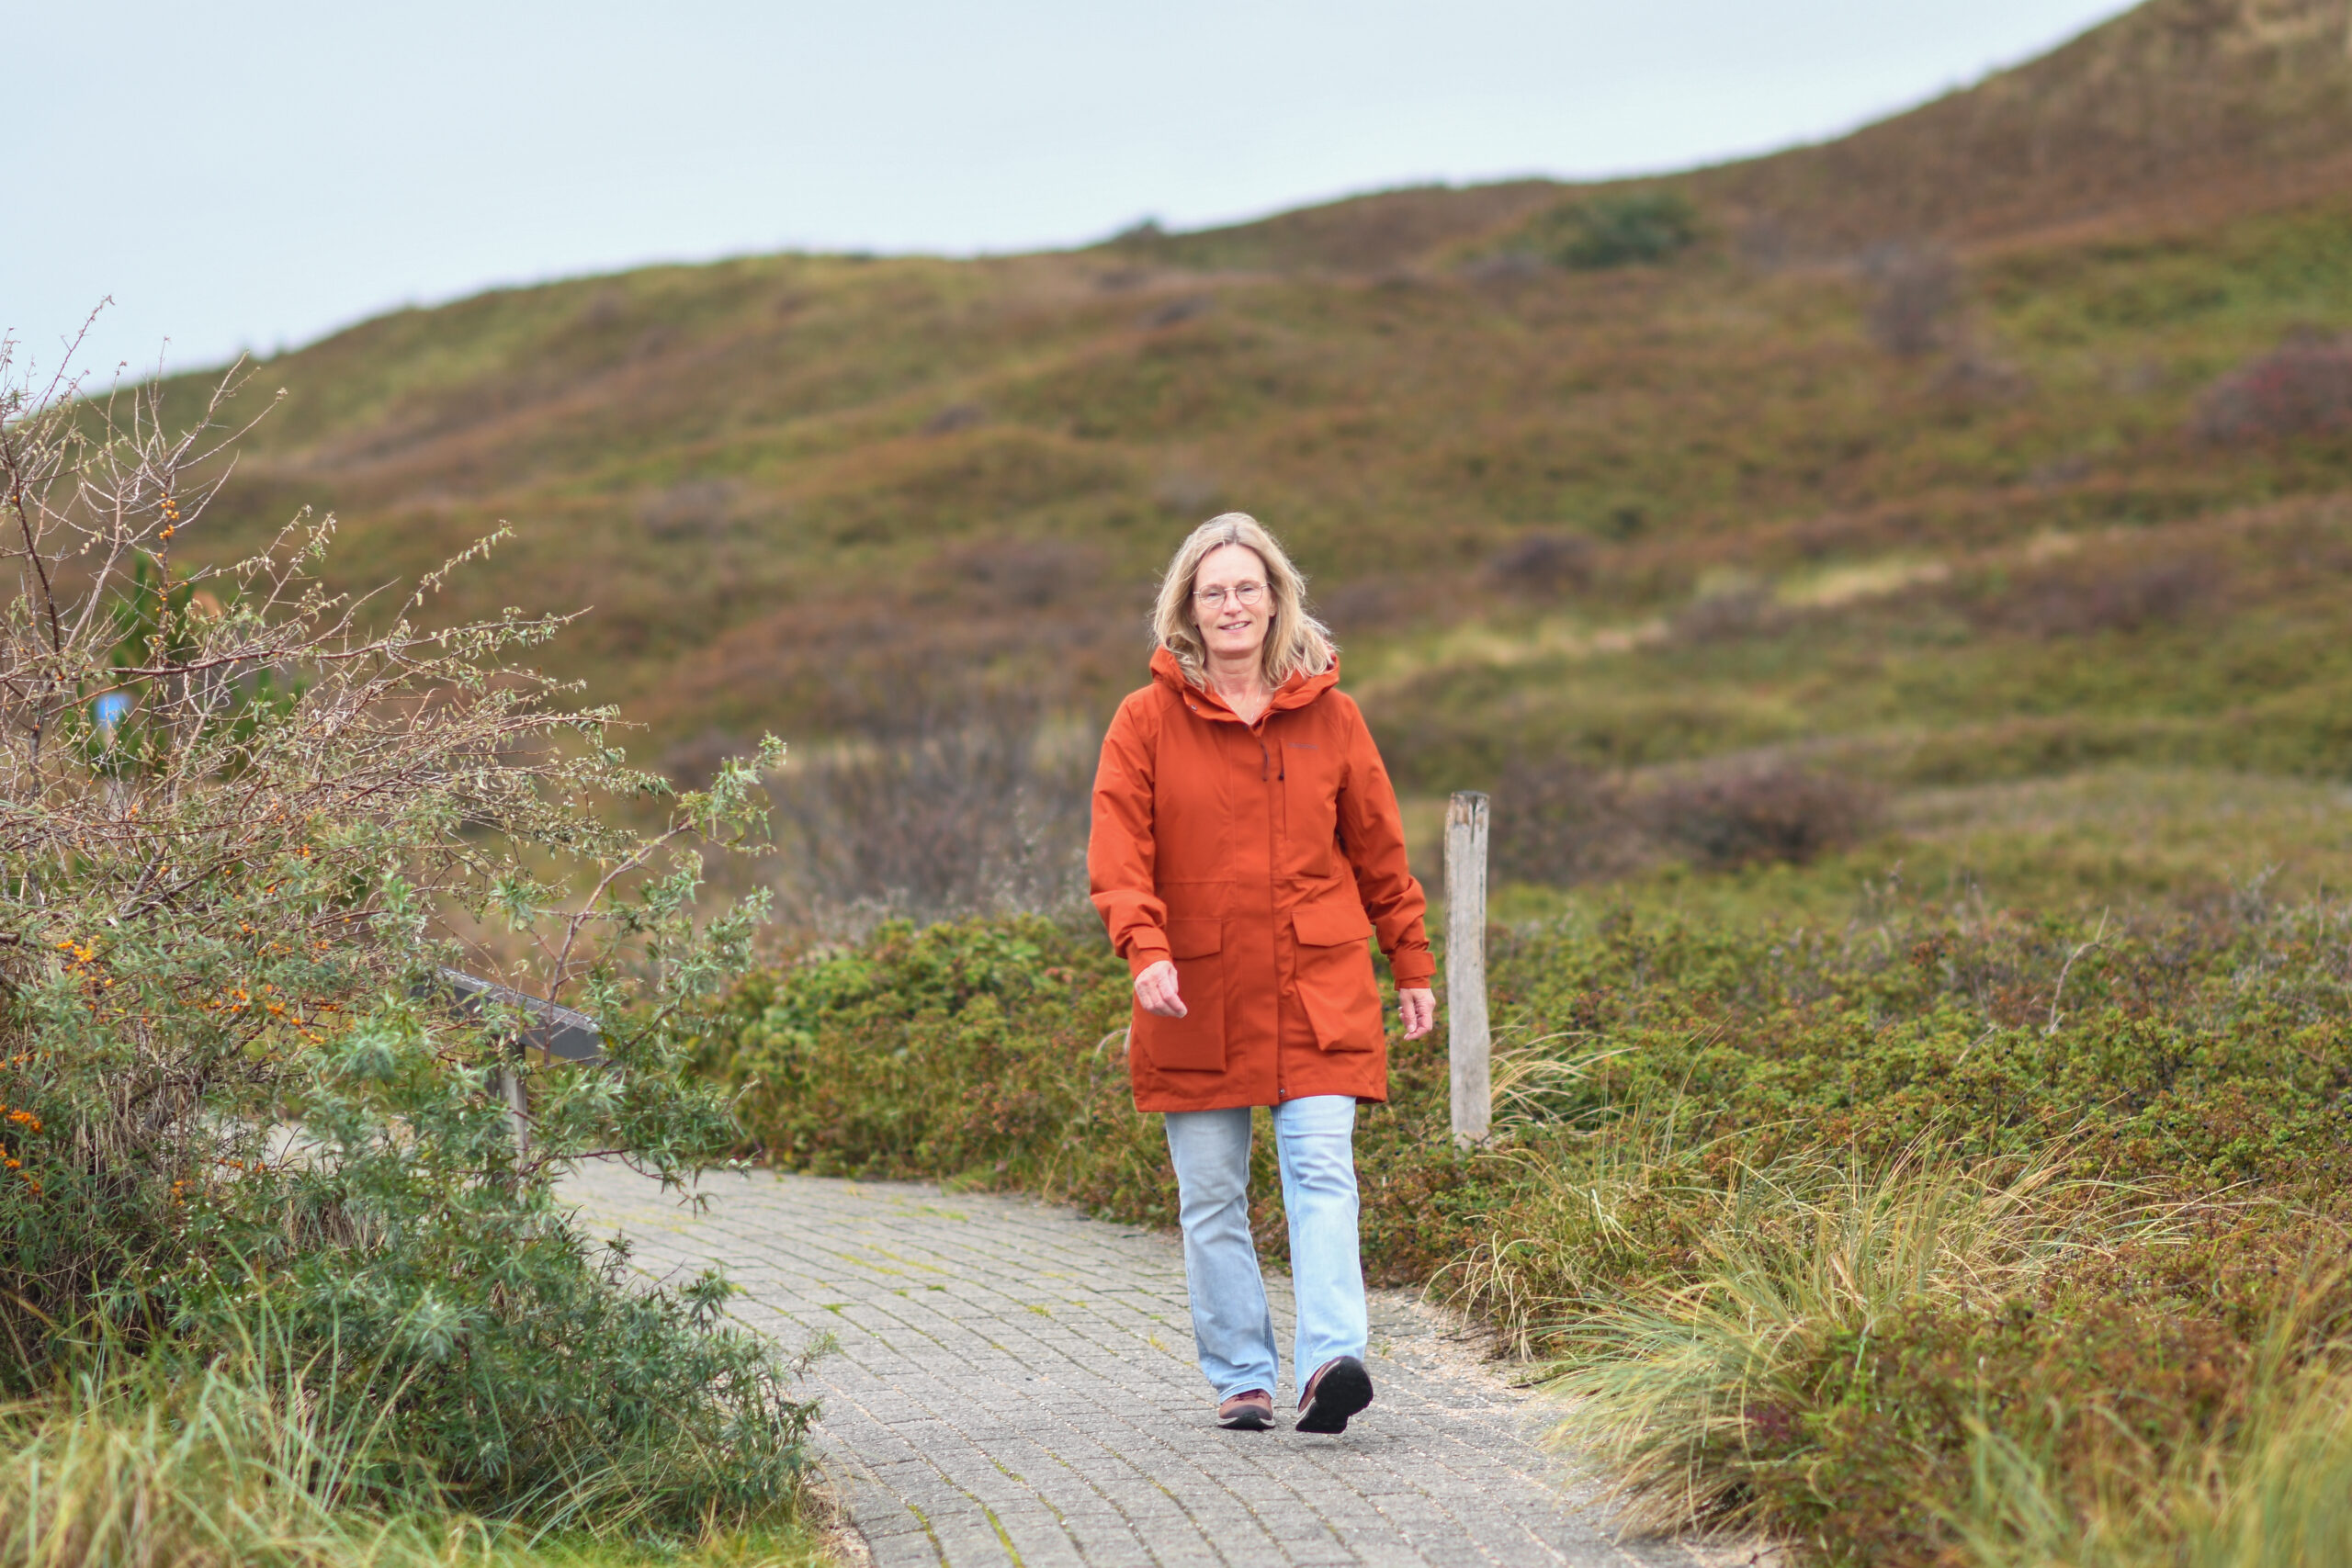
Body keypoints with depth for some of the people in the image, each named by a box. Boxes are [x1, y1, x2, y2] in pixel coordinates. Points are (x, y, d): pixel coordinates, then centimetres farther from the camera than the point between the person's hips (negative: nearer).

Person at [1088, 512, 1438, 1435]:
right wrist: (1145, 951, -21)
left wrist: (1412, 966, 14)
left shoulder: (1328, 716, 6)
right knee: (1211, 1195, 5)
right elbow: (1117, 855, -5)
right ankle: (1240, 1377, 14)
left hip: (1317, 990, 0)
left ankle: (1329, 1360, -20)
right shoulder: (1148, 722, 2)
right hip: (1194, 999, 0)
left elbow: (1378, 850, 13)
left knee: (1321, 1168, -12)